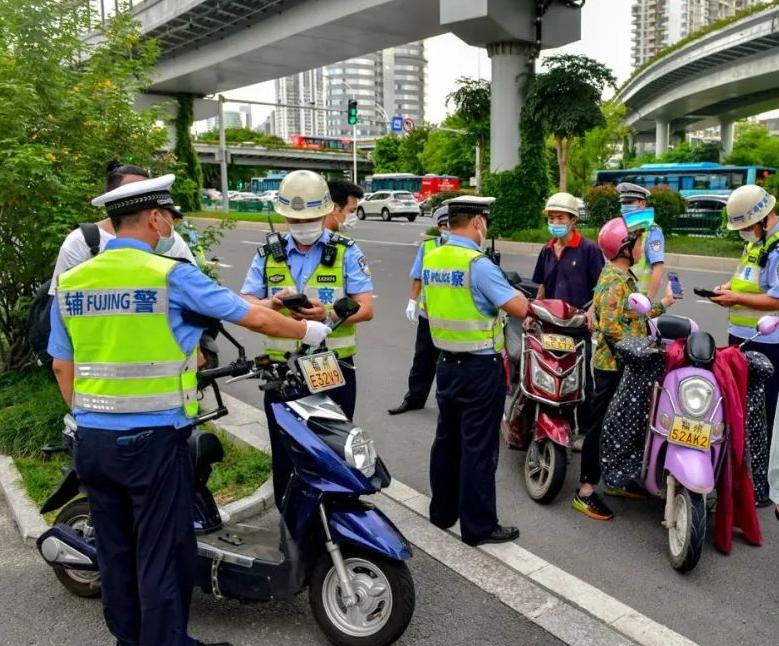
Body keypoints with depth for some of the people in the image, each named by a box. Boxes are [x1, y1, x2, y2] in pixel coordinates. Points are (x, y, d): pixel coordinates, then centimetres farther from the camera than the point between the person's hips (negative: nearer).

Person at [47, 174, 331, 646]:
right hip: (154, 439, -6)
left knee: (115, 549, 18)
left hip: (93, 440, 6)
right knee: (163, 553, 7)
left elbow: (62, 364, 9)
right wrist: (311, 331, 6)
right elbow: (256, 319, -9)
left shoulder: (70, 281, 4)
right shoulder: (172, 275, -12)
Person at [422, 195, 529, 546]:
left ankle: (442, 511, 30)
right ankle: (478, 525, 11)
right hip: (480, 366, -8)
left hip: (446, 362, 8)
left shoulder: (431, 260, 5)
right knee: (478, 446, 1)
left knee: (446, 439, 17)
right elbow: (519, 308, -20)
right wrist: (513, 289, 0)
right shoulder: (478, 264, -19)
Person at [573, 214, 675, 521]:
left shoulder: (624, 277, 14)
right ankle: (585, 491, 5)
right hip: (613, 366, -10)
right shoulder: (614, 280, -18)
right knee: (601, 425, -3)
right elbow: (611, 327, -26)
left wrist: (662, 304, 23)